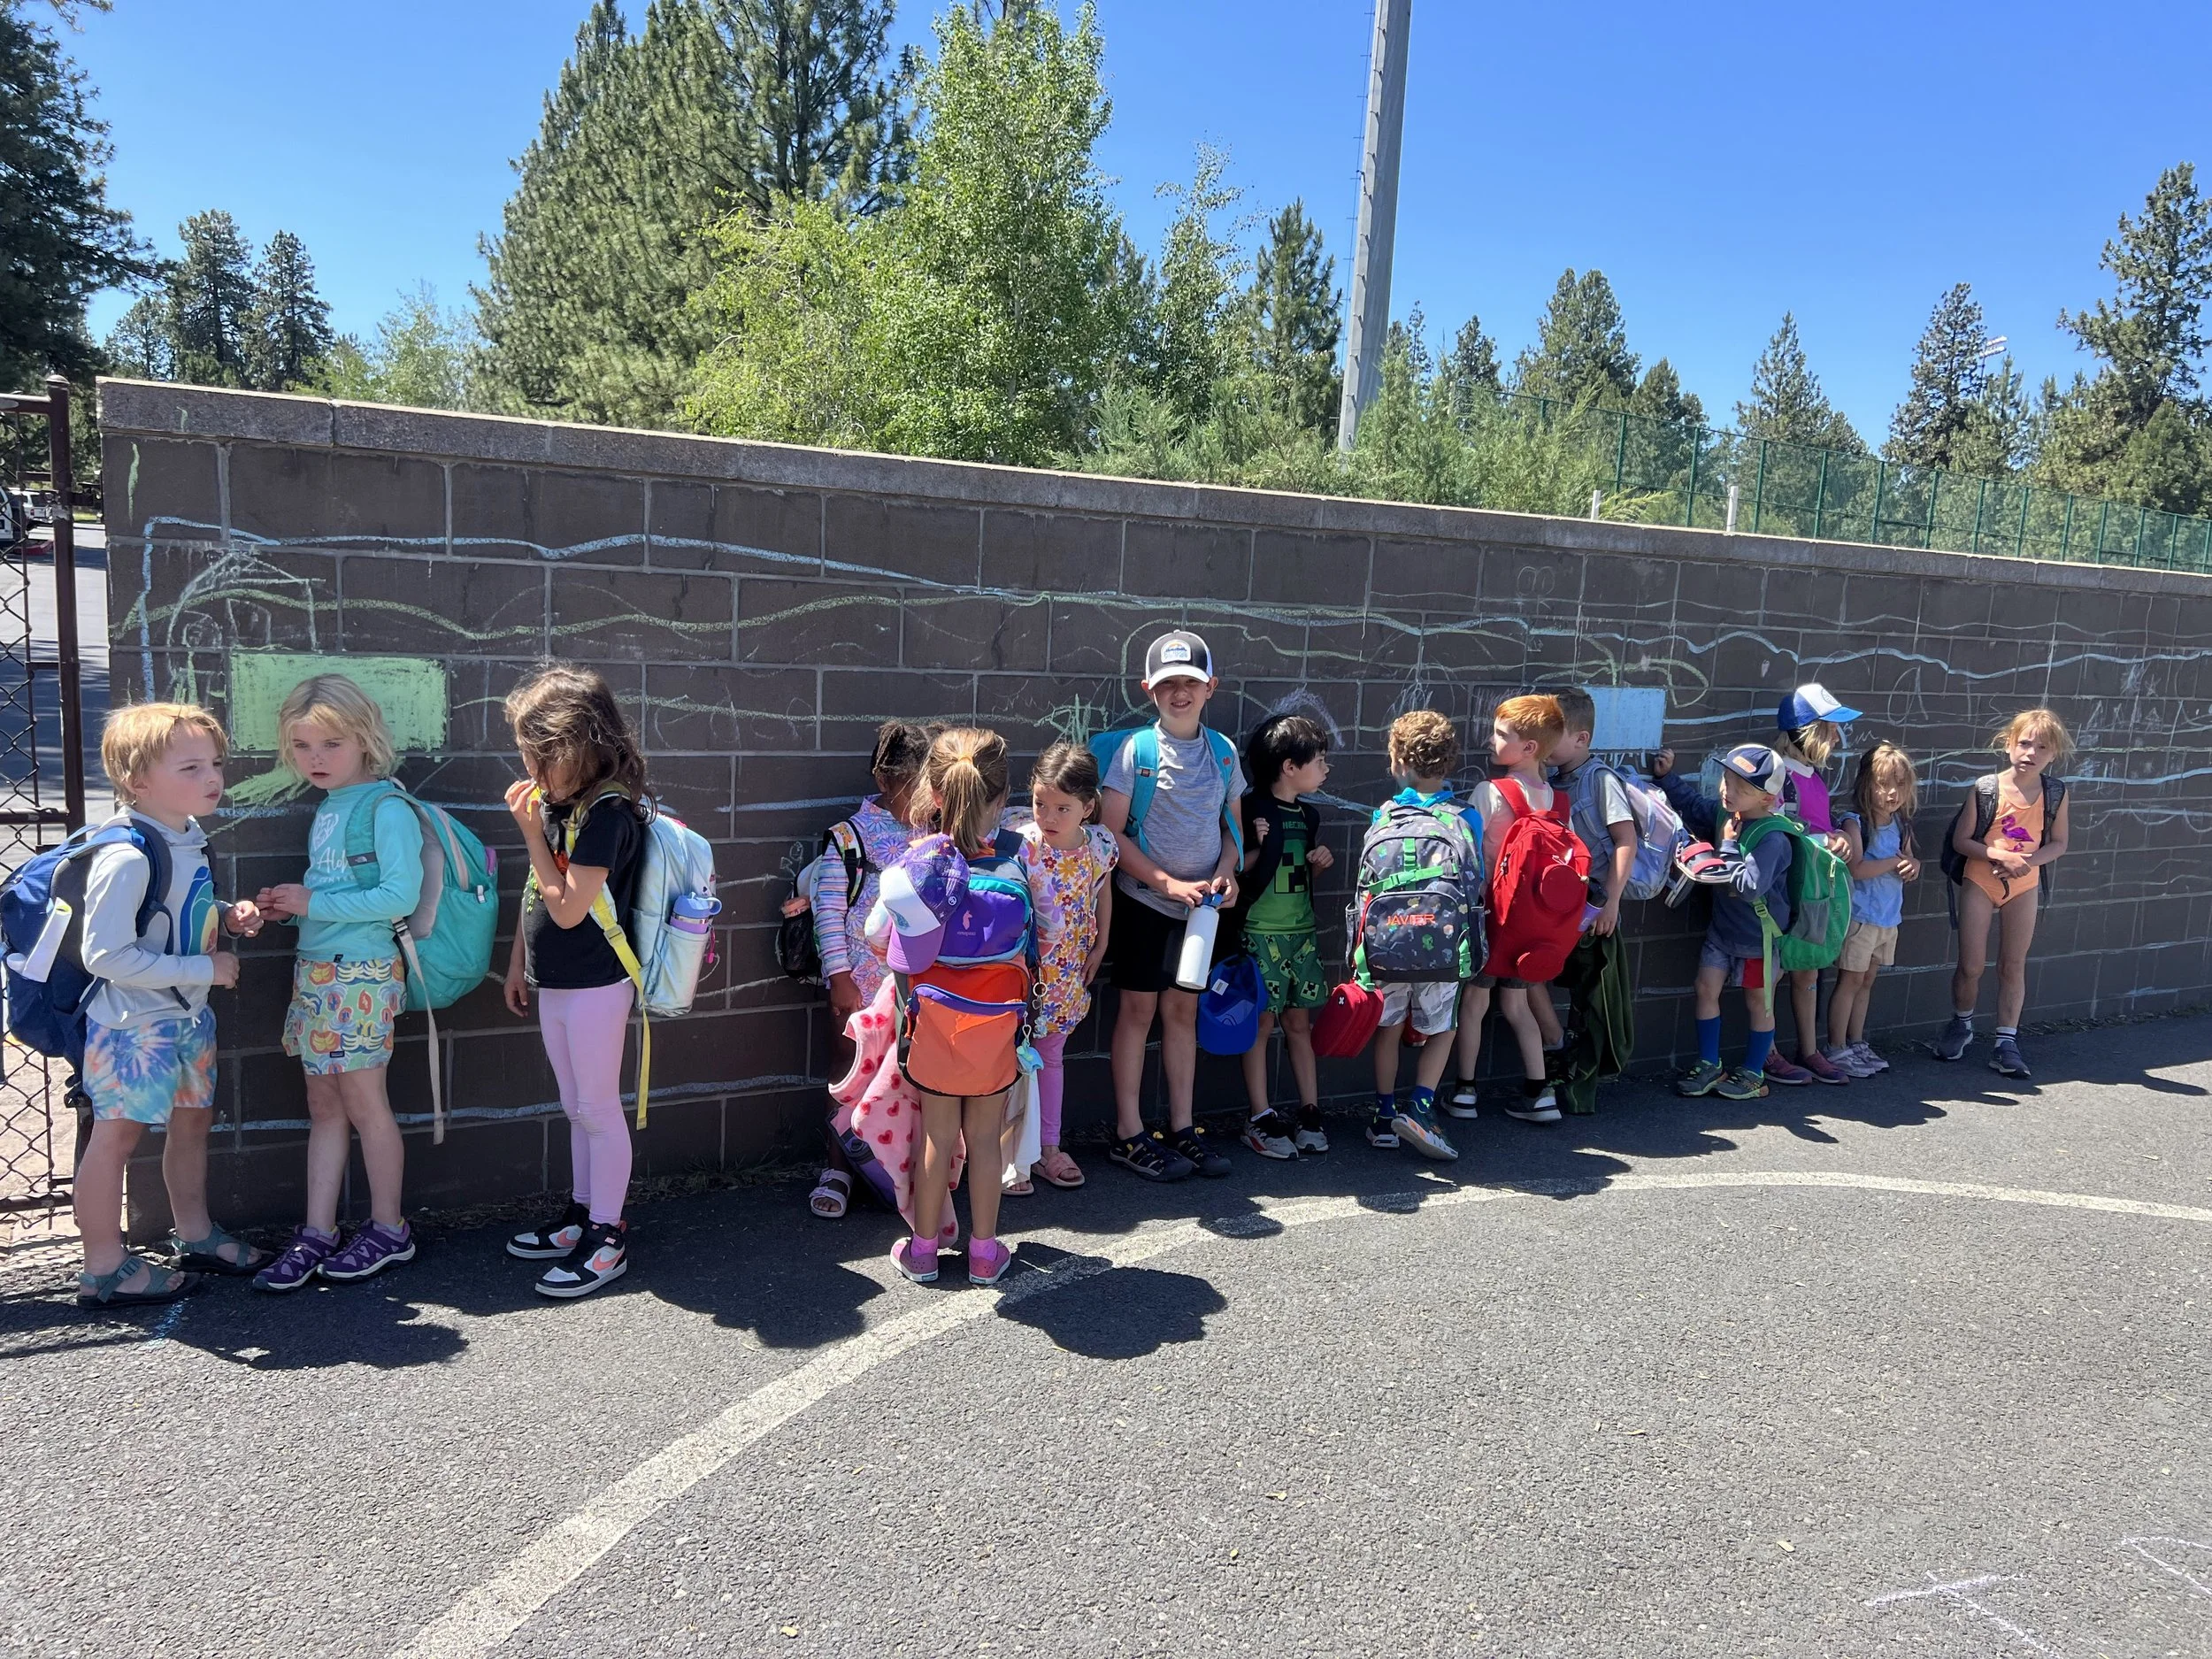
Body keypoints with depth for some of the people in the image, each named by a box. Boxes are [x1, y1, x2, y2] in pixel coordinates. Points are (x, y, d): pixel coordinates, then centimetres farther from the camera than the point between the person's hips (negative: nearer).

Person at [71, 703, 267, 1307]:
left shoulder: (189, 837, 2)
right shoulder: (126, 858, -26)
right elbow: (107, 955, -28)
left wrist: (228, 915, -1)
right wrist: (204, 969, -23)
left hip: (188, 1014, 9)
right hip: (134, 1025, -9)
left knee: (193, 1118, 20)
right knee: (117, 1136, 4)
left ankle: (194, 1233, 38)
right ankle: (104, 1268, 18)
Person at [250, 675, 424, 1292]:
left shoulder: (386, 807, -14)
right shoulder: (326, 809, 12)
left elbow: (401, 895, -22)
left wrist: (314, 903, -16)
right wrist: (287, 906, 2)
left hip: (361, 974, -8)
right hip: (316, 969, 8)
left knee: (363, 1102, 2)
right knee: (323, 1105, 12)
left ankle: (389, 1230, 17)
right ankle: (316, 1234, 19)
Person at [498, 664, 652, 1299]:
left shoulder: (607, 809, -21)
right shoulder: (552, 800, 4)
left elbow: (568, 909, -23)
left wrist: (532, 831, -20)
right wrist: (518, 962, 19)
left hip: (595, 985, -8)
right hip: (554, 983, 8)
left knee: (598, 1109, 2)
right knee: (576, 1107, 18)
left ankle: (608, 1238, 13)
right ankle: (581, 1216, 31)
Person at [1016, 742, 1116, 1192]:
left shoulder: (1100, 845, -8)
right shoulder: (1020, 847, -21)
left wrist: (1098, 948, 10)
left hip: (1068, 974, 5)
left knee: (1052, 1056, 19)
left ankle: (1047, 1147, 33)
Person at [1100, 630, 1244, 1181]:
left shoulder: (1222, 750, 5)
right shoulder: (1135, 749, -9)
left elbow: (1232, 823, 13)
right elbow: (1111, 831, -11)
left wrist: (1226, 871, -6)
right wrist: (1168, 883, -16)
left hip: (1201, 905, 4)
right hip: (1144, 900, -4)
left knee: (1183, 1010, 11)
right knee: (1138, 1010, 1)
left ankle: (1181, 1127, 21)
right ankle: (1129, 1135, 9)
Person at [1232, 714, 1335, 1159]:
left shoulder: (1307, 815, 12)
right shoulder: (1251, 810, -11)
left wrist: (1319, 861, 5)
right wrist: (1256, 849, -23)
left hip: (1301, 931, 6)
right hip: (1260, 933, -6)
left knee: (1299, 1022, 8)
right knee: (1262, 1023, -2)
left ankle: (1309, 1113, 14)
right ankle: (1260, 1119, 5)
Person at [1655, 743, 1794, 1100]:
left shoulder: (1773, 839, -26)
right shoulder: (1724, 815, -5)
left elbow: (1749, 886, -34)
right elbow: (1692, 804, 12)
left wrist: (1729, 846, -28)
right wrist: (1666, 777, 2)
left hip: (1759, 937, -6)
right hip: (1722, 927, 7)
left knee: (1758, 1002, 10)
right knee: (1707, 989, 5)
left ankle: (1753, 1073, 24)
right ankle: (1709, 1065, 18)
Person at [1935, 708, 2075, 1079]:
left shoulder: (2055, 792, -4)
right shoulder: (1986, 789, -11)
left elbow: (2058, 843, 3)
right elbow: (1960, 840, -9)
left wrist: (2029, 861, -17)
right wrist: (2001, 856, -23)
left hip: (2024, 886, 2)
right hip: (1980, 882, -2)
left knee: (2013, 966, 7)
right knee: (1970, 965, 1)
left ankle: (2007, 1042, 14)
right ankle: (1961, 1025, 27)